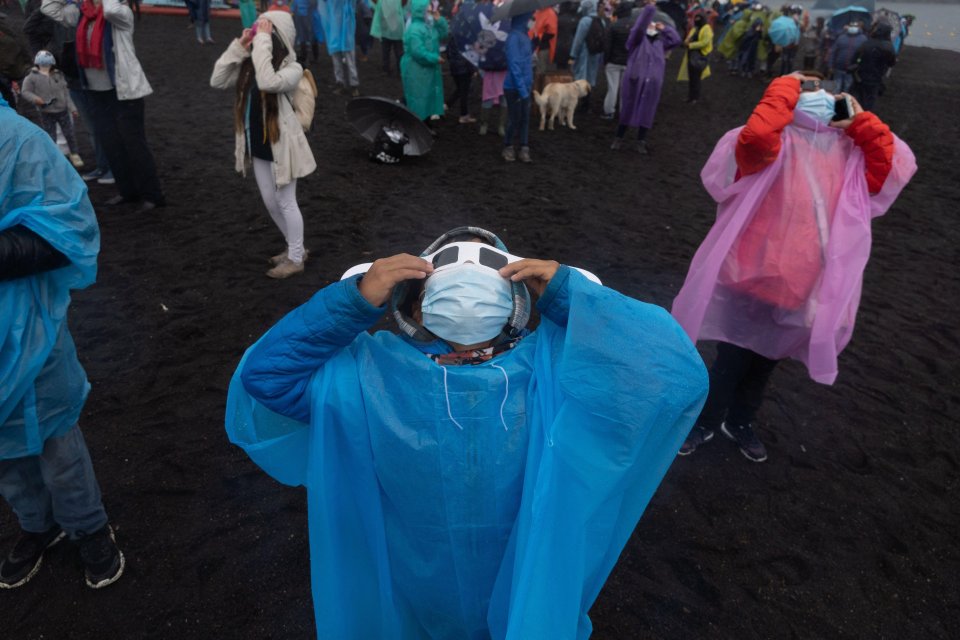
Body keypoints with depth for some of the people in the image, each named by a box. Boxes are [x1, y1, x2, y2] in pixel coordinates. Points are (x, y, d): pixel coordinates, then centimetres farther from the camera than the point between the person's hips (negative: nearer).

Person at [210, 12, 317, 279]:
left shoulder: (292, 68, -16)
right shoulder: (250, 65, 4)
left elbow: (268, 83, -36)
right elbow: (217, 81, -1)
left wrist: (263, 41, -28)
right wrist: (239, 47, -5)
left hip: (281, 145, -7)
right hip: (257, 145, 7)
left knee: (286, 202, 3)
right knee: (271, 202, 16)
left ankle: (295, 259, 18)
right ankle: (295, 248, 33)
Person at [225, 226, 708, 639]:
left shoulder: (555, 367, -13)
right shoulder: (374, 370, -10)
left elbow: (676, 372, -20)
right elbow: (264, 376, -13)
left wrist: (569, 294, -23)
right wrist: (354, 300, -23)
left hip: (526, 595, 0)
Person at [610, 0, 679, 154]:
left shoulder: (660, 41, 19)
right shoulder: (637, 39, 4)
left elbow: (676, 40, 18)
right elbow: (639, 26, -13)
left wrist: (664, 28, 16)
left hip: (652, 85, 4)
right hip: (634, 82, -4)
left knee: (646, 113, 5)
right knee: (627, 110, 3)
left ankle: (641, 142, 13)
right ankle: (618, 138, 14)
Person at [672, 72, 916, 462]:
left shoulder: (848, 151, 8)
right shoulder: (775, 142, -9)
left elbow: (896, 168, -2)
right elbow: (754, 136, -31)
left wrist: (862, 122, -2)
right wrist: (785, 87, -17)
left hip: (806, 289, 6)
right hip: (754, 277, -5)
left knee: (766, 361, 22)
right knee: (731, 360, 9)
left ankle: (740, 422, 43)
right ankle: (705, 421, 32)